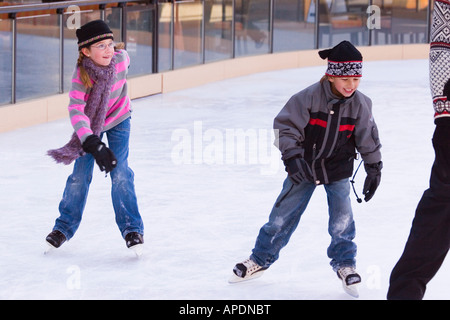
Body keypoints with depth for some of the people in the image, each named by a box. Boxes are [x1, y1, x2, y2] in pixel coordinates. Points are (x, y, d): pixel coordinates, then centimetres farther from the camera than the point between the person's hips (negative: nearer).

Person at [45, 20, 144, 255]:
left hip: (118, 120, 1)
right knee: (80, 175, 1)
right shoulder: (81, 75, -33)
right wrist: (93, 145, -54)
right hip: (91, 124, -1)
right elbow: (76, 110, -42)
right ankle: (65, 226, 21)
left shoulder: (121, 59, -25)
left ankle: (131, 228, 3)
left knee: (120, 173, -9)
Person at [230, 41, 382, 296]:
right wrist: (292, 157, -25)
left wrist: (374, 169, 4)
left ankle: (344, 263, 16)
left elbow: (368, 140, 1)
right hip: (304, 166, -1)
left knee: (342, 218, -5)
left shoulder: (360, 104, -12)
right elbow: (285, 126, -17)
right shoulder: (309, 97, -22)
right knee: (283, 214, 4)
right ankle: (260, 260, 19)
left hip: (338, 168, 1)